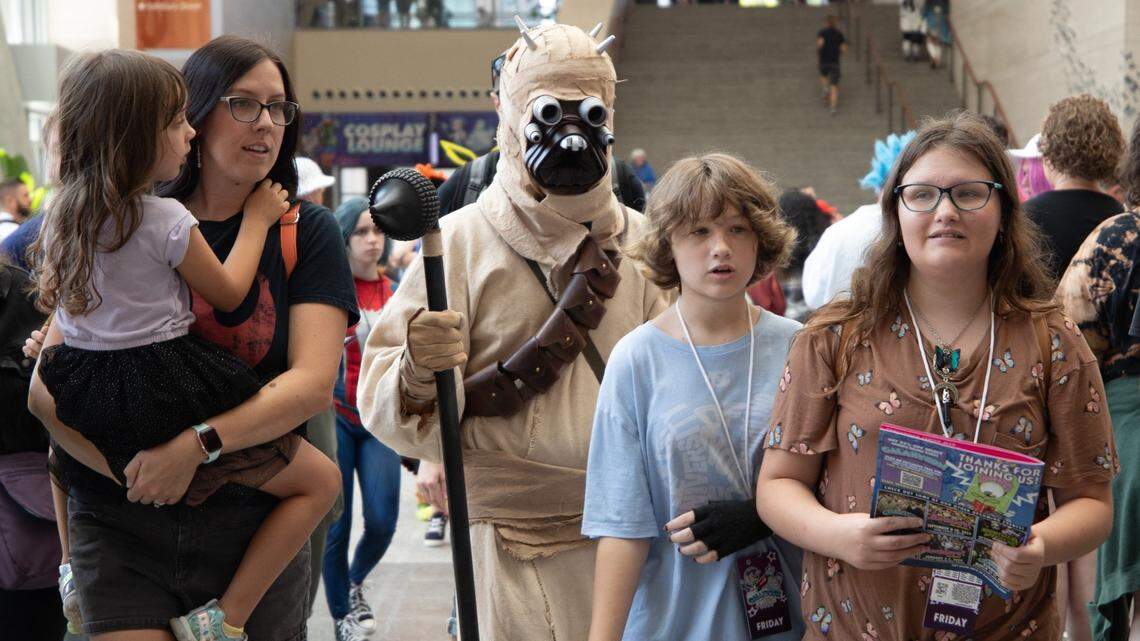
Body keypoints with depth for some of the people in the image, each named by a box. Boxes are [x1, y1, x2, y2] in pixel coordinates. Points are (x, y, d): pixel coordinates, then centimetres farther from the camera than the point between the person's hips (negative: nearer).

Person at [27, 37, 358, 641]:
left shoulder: (305, 233, 1)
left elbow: (314, 381, -11)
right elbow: (48, 388, -2)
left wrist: (197, 444, -23)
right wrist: (134, 470, -17)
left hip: (252, 526, 0)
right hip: (120, 528, 0)